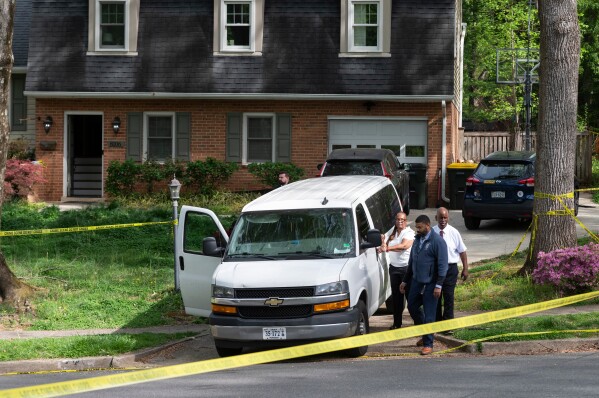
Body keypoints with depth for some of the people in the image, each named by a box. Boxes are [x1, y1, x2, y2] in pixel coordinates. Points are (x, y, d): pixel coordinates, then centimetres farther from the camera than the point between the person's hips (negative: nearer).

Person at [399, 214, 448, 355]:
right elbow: (411, 262, 20)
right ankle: (425, 335, 30)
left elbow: (442, 265, -15)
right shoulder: (417, 240, 11)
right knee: (412, 307, 12)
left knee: (429, 315, -3)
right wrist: (405, 281, 21)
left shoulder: (437, 241, -12)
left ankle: (428, 344, 4)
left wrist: (438, 285, -20)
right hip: (416, 281, 8)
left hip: (430, 284, -8)